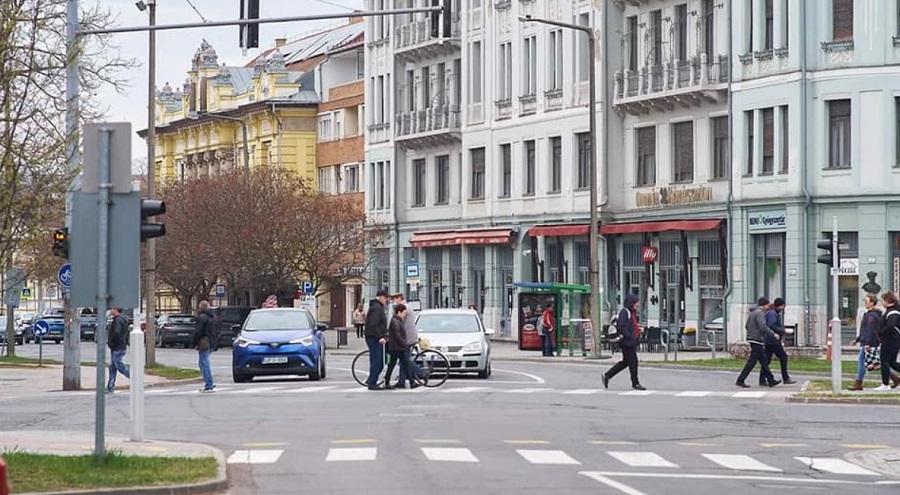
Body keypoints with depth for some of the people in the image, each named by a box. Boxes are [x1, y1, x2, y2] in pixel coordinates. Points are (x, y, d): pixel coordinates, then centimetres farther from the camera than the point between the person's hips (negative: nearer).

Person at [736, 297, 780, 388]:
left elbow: (746, 326, 18)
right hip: (757, 340, -10)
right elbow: (763, 326, -23)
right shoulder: (759, 313, -14)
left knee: (763, 361, 13)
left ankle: (771, 380, 17)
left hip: (752, 339, 10)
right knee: (752, 361, -7)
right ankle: (740, 380, -7)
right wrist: (773, 334, -17)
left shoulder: (752, 313, 15)